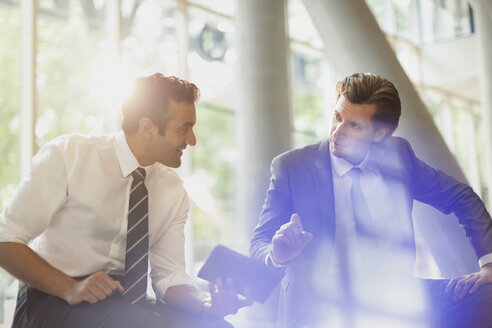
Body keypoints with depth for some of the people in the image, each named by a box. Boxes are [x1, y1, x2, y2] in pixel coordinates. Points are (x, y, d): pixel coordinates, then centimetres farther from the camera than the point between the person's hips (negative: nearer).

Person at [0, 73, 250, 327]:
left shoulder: (173, 192, 4)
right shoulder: (67, 155, -11)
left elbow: (169, 275, 3)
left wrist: (207, 305, -18)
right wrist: (69, 288, -26)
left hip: (125, 301, 5)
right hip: (51, 299, -4)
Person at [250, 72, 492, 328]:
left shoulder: (398, 155, 8)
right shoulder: (291, 167, -1)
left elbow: (463, 199, 17)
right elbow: (260, 244, 0)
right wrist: (277, 254, -25)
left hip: (394, 296, 3)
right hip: (321, 305, -3)